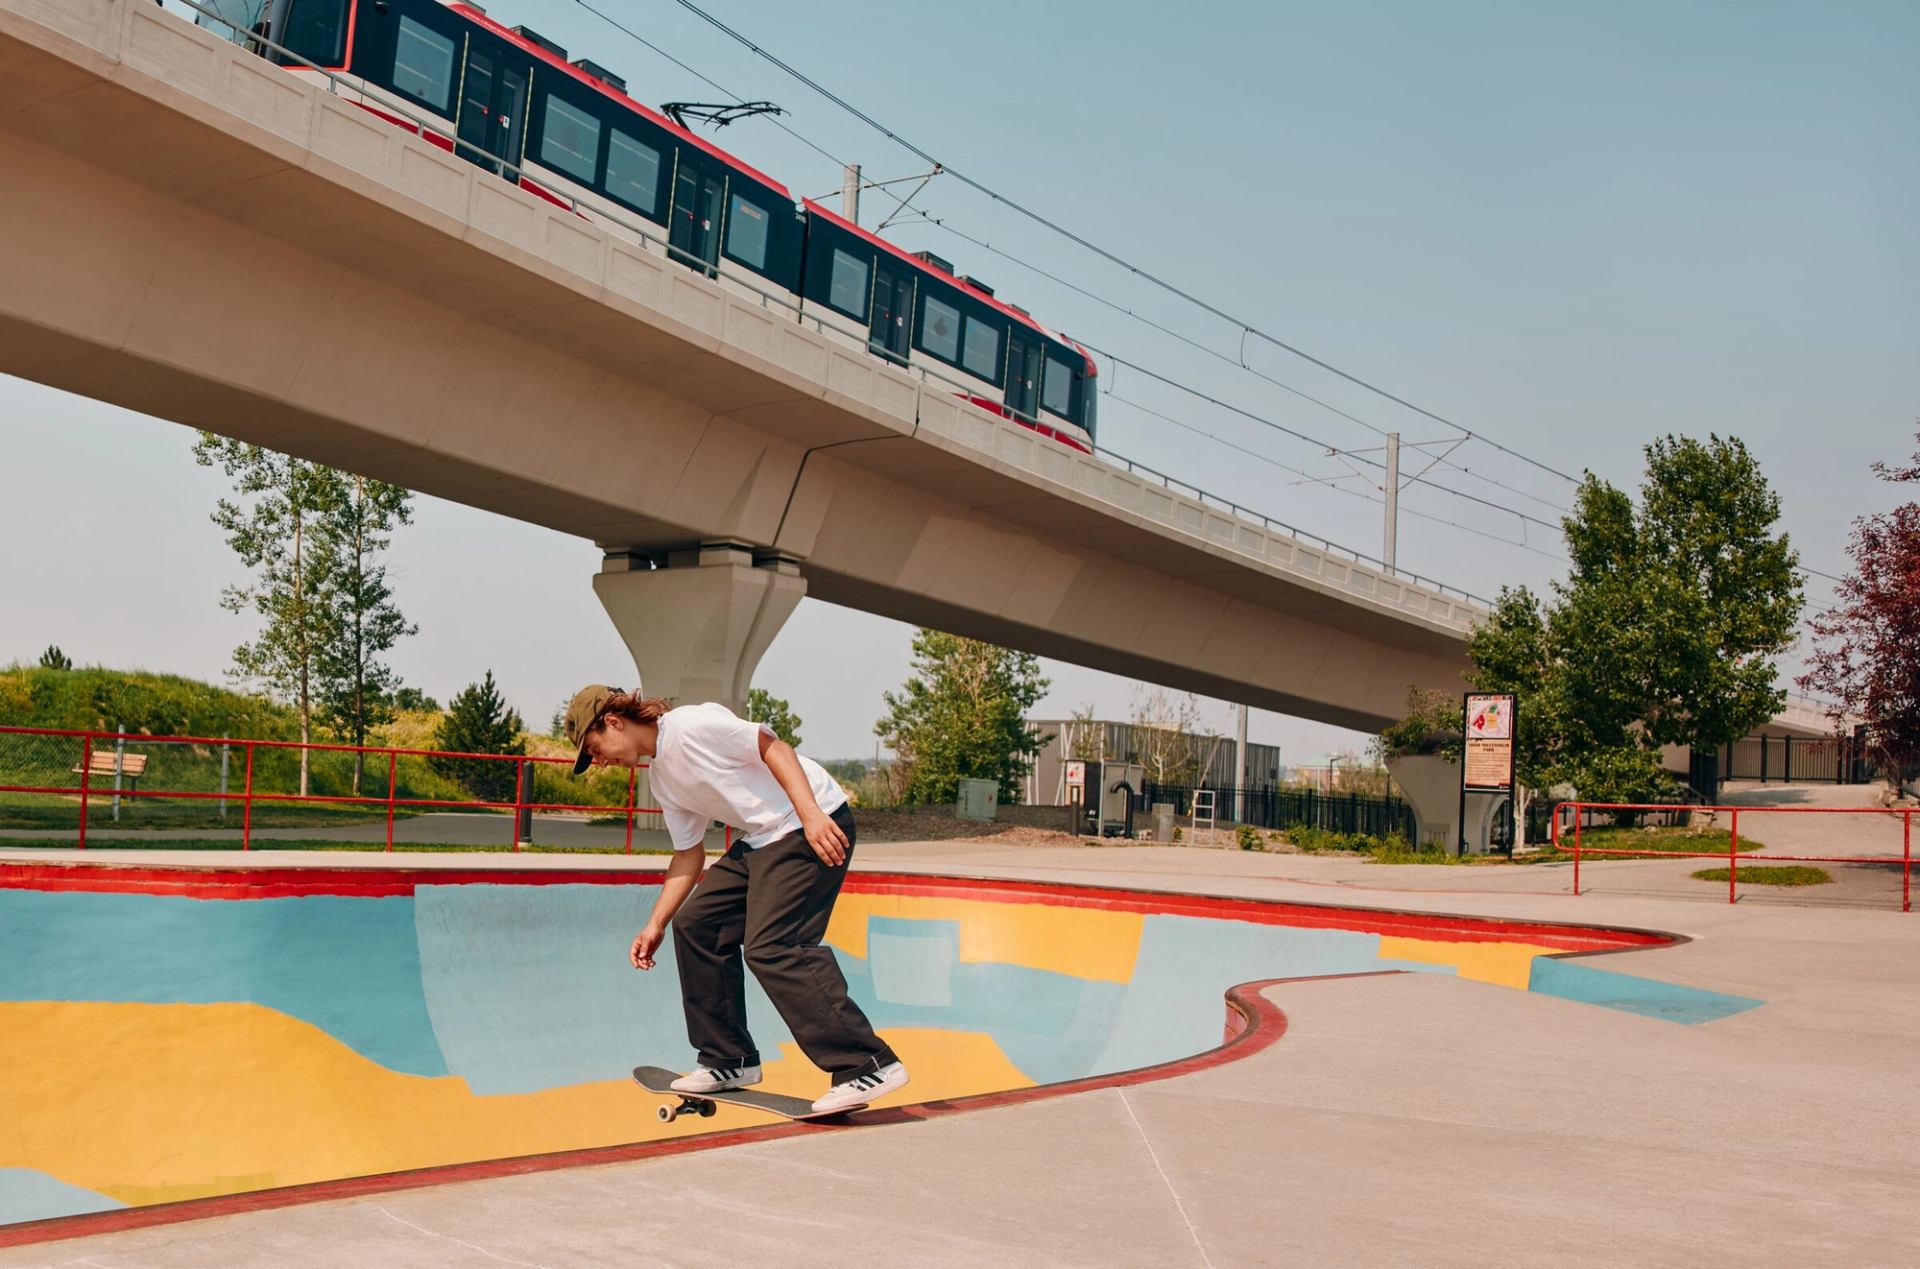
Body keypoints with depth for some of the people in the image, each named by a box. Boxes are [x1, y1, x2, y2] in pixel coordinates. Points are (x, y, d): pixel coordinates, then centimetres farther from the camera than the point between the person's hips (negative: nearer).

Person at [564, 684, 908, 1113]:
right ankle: (731, 1060, 18)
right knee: (694, 924, 8)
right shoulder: (661, 777, 16)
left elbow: (773, 747, -16)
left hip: (816, 823, -10)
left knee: (770, 947, -18)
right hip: (762, 839, 10)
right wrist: (655, 925, 14)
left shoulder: (690, 724, -12)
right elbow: (688, 854, 19)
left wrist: (811, 814, -25)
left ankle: (871, 1066, -17)